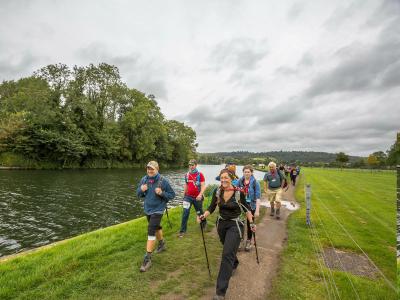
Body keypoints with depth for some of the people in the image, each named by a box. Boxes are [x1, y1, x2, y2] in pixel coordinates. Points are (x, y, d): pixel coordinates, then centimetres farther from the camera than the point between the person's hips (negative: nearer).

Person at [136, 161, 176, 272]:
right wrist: (141, 189, -18)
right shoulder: (144, 179, -7)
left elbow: (172, 195, -11)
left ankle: (147, 258, 1)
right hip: (147, 209, 6)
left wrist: (162, 193, -28)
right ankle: (162, 244, 50)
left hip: (157, 210, -6)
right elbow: (138, 194, 5)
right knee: (156, 227, 25)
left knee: (151, 231, -11)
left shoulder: (163, 181, -19)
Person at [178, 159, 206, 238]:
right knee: (185, 212, -7)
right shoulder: (187, 175, 2)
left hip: (197, 197, -2)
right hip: (188, 197, 3)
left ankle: (204, 223, 44)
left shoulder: (200, 174, -11)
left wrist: (200, 195, -30)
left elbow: (203, 186, -15)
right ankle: (182, 230, 2)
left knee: (200, 212, 16)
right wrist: (184, 195, 18)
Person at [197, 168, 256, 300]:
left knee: (227, 254, -9)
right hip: (221, 224, 5)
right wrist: (203, 216, -20)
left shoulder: (239, 193, -18)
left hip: (235, 226, -4)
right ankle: (234, 264, 59)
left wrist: (251, 223, -2)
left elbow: (246, 209, -4)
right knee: (229, 250, 26)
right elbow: (211, 208, -4)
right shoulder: (217, 192, -9)